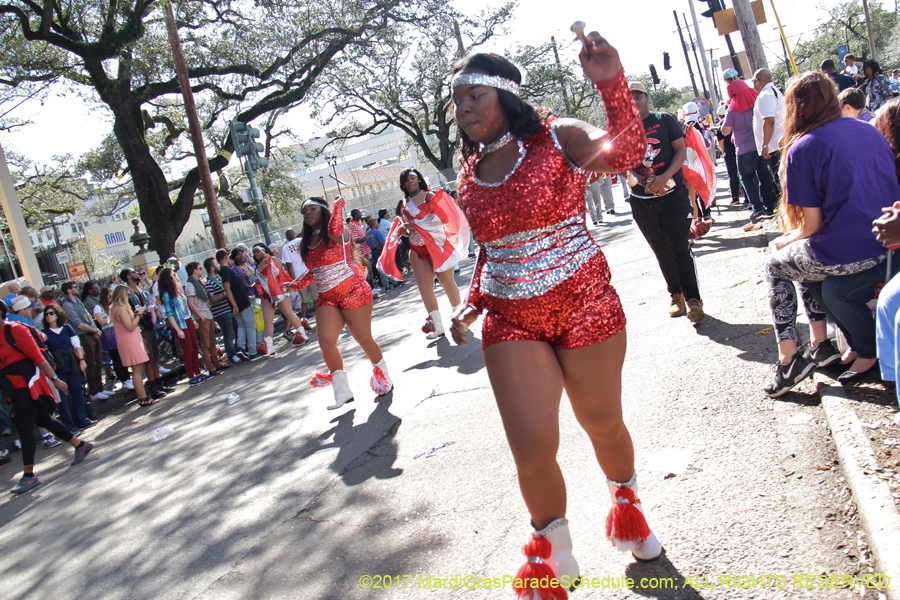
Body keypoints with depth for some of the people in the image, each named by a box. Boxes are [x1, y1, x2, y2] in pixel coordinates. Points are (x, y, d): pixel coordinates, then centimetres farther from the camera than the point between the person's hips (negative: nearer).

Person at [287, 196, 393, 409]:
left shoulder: (340, 231, -7)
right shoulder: (307, 242, 13)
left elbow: (335, 232, -34)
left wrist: (338, 205, -19)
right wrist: (296, 284, 11)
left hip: (353, 292, -6)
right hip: (326, 299, 6)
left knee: (363, 339, 2)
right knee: (325, 342, -9)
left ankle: (383, 376, 28)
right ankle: (342, 391, 0)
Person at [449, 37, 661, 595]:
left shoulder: (558, 137, -6)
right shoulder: (470, 175, 7)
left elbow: (625, 152, -26)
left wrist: (613, 84, -41)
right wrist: (473, 304, 5)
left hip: (585, 304, -2)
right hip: (512, 321, 3)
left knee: (603, 424, 14)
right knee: (533, 450, -5)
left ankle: (627, 500, 49)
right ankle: (552, 554, 24)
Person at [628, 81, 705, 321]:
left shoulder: (665, 120, 3)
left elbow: (681, 150, -1)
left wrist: (665, 177, -17)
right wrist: (643, 182, -17)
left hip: (674, 194, -2)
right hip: (642, 202, 2)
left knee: (679, 247, -9)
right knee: (662, 252, 10)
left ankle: (693, 299, -3)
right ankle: (676, 294, 25)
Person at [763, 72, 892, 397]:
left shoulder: (802, 149, -12)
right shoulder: (870, 130, 8)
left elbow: (813, 224, -11)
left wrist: (787, 239, 11)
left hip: (846, 255, -7)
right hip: (886, 243, 7)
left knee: (776, 265, 20)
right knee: (806, 258, 30)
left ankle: (789, 358, 14)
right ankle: (819, 344, 26)